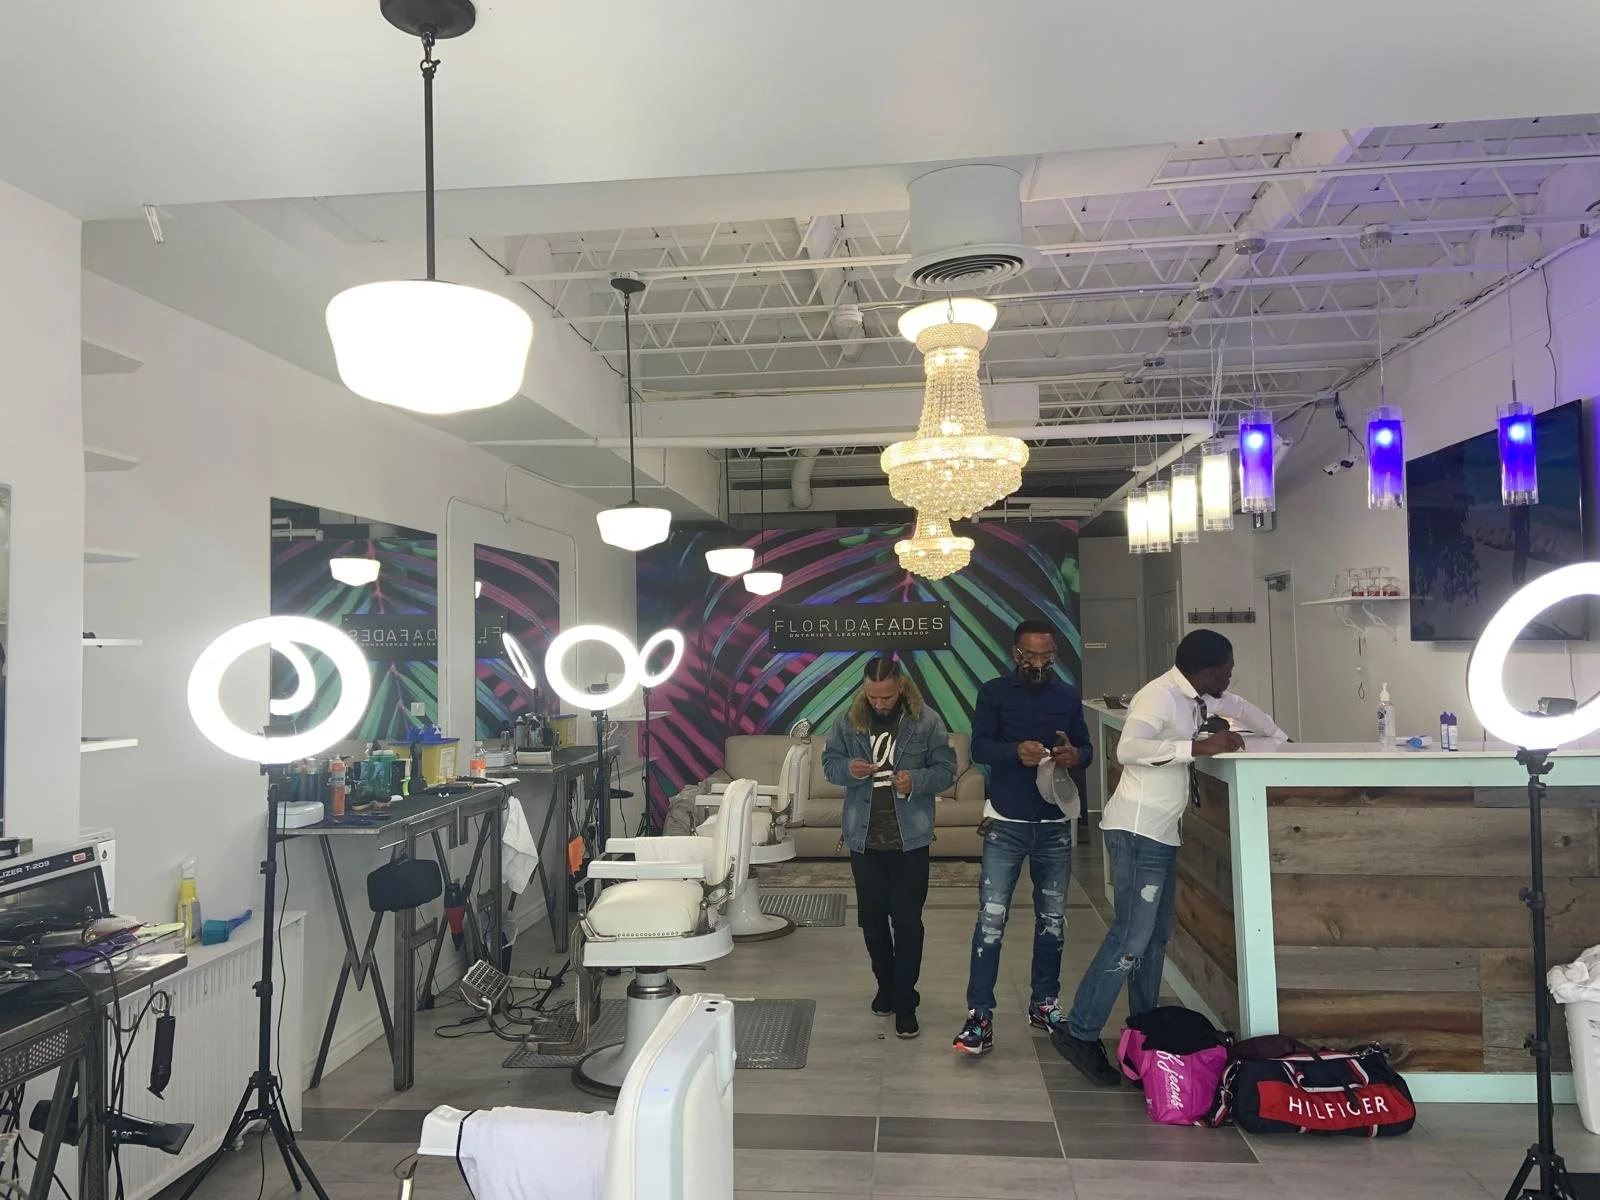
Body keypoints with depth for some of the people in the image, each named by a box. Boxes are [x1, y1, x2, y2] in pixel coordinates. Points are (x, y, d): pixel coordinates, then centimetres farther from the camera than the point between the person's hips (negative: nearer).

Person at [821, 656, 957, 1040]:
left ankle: (905, 1002, 15)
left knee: (908, 923, 2)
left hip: (909, 841, -3)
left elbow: (946, 770, -4)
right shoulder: (849, 721, -1)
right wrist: (848, 769, -16)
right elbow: (829, 762, 7)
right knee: (872, 920, 15)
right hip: (863, 840, 3)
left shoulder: (926, 721, -8)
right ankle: (886, 985, 37)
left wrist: (916, 780, -23)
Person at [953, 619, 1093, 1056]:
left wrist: (1075, 755, -14)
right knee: (991, 919, -7)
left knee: (1052, 918, 12)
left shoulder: (1069, 695, 8)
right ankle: (979, 1015, -2)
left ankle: (1044, 1002, 28)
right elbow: (979, 747, -9)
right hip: (1005, 823, -3)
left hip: (1055, 824, 3)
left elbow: (1087, 749, 10)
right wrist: (1016, 750, -28)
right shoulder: (994, 692, -1)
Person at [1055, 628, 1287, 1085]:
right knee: (1131, 936, -11)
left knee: (1156, 935, 13)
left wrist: (1283, 740, 35)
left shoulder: (1199, 698, 13)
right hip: (1137, 832, -10)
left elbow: (1241, 707, 34)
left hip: (1163, 833, 10)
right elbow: (1128, 749, -30)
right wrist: (1199, 746, -28)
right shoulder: (1159, 695, -16)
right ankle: (1079, 1033, -5)